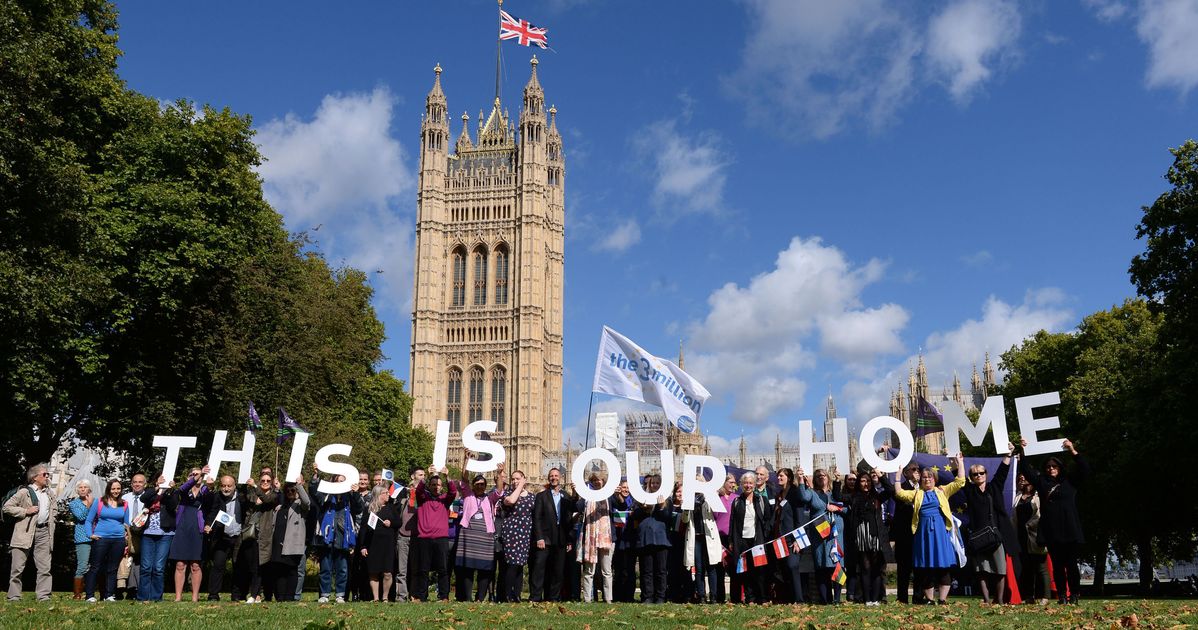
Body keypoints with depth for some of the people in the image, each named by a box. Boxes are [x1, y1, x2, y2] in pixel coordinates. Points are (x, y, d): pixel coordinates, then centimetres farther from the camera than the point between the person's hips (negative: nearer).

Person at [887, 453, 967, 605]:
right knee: (926, 566, 4)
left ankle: (942, 599, 3)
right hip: (923, 532, 1)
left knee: (943, 566, -3)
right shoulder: (916, 494, 13)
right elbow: (899, 493, 3)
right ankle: (929, 599, 11)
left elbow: (960, 482, 5)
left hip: (940, 531, -1)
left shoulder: (942, 491, 11)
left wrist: (960, 462, 3)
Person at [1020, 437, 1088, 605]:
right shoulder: (1042, 482, 15)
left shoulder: (1070, 481, 10)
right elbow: (1027, 470, 10)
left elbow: (1085, 470, -1)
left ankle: (1074, 594, 6)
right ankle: (1061, 595, 5)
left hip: (1070, 530, -2)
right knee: (1057, 565, 3)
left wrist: (1073, 451, -10)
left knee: (1071, 563, -2)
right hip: (1051, 532, 2)